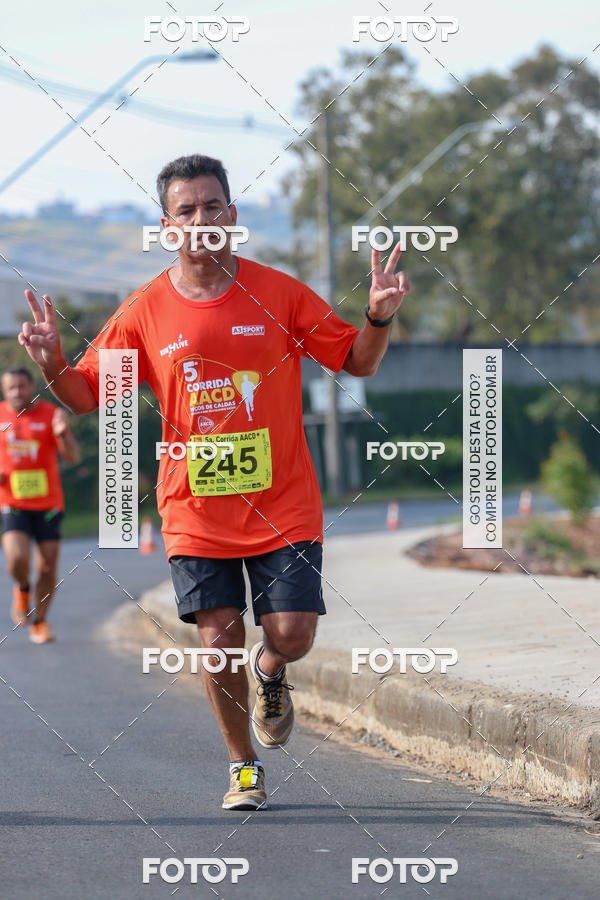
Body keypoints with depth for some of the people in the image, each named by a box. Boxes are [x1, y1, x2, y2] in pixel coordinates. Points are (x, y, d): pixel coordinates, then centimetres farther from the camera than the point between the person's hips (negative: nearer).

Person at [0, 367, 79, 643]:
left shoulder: (49, 414, -2)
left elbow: (72, 456, -9)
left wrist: (62, 434, -29)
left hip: (48, 503, 0)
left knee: (47, 566, 0)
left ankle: (39, 622, 18)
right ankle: (22, 589, 15)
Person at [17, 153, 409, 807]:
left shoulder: (279, 293, -1)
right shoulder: (144, 312, -1)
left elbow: (357, 361, 6)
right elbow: (86, 395, 5)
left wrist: (379, 317, -14)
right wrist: (52, 362, -15)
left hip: (283, 506, 0)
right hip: (197, 510, 0)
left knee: (292, 637, -6)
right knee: (218, 643, -3)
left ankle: (269, 675, 32)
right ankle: (242, 765, 19)